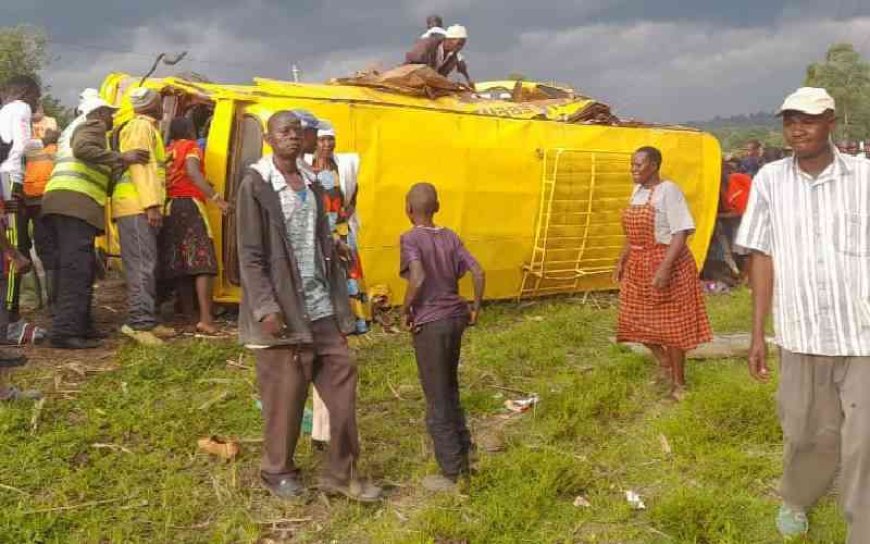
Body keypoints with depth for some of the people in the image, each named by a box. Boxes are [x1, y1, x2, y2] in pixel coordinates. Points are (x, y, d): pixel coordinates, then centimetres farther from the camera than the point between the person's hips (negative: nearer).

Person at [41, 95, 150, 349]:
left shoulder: (81, 129, 35)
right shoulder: (94, 127, 6)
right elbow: (82, 149, -17)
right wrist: (122, 158, -15)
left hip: (60, 204, 10)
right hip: (75, 204, -10)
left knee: (78, 268, 13)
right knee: (75, 269, -14)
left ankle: (81, 325, 16)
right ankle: (65, 332, -19)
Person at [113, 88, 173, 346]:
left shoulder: (147, 128, 26)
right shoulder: (141, 126, -5)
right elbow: (139, 165, -16)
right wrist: (151, 204, -23)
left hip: (140, 208, 10)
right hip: (137, 206, -10)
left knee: (147, 266, 9)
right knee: (142, 266, -14)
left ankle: (146, 320, 12)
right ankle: (139, 322, -17)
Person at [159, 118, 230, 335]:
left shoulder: (167, 151, 21)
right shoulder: (191, 147, 4)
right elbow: (192, 172, -16)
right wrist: (216, 197, -24)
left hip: (169, 207, 7)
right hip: (189, 205, -7)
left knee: (180, 262, 8)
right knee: (202, 261, -13)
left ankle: (188, 314, 10)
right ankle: (205, 318, -25)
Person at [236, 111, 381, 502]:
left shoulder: (312, 185, 13)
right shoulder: (255, 185, -6)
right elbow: (250, 255, -11)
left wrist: (340, 301, 10)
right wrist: (266, 308, -18)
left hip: (321, 306, 6)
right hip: (282, 308, -6)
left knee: (342, 380, 4)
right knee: (285, 393, 4)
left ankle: (341, 473, 15)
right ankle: (278, 471, 24)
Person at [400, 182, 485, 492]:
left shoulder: (410, 239, -11)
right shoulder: (451, 237, 6)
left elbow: (418, 277, -27)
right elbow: (478, 273, 0)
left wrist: (405, 309, -13)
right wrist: (475, 308, 10)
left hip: (429, 324, -6)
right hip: (455, 318, 6)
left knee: (437, 401, 4)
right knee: (450, 392, 23)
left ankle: (452, 474, 11)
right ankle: (463, 458, 32)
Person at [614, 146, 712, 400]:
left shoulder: (668, 190, -15)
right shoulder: (638, 191, 9)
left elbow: (681, 232, -21)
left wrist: (665, 267, -28)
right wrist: (622, 260, 15)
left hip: (667, 265, -8)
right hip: (638, 266, 8)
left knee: (671, 324, 3)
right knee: (638, 320, 13)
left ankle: (678, 382, 18)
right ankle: (664, 363, 37)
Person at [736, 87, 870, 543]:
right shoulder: (770, 180, 0)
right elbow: (762, 257, 3)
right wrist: (758, 334, 3)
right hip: (801, 335, 2)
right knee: (807, 433, 17)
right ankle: (795, 500, 45)